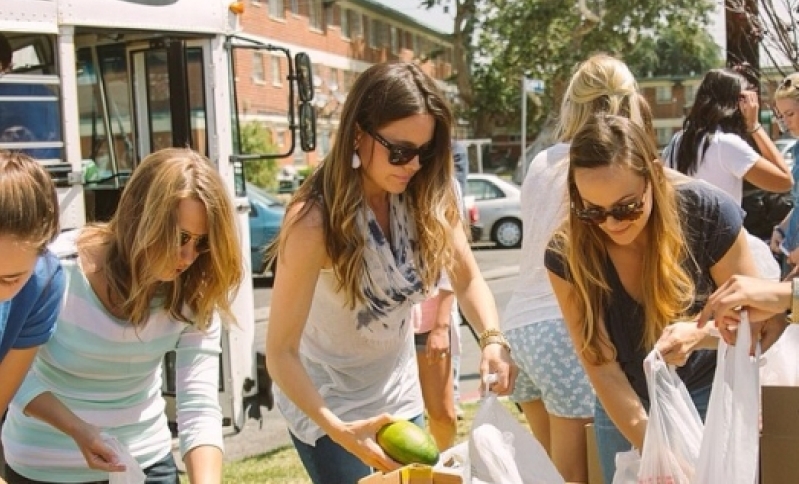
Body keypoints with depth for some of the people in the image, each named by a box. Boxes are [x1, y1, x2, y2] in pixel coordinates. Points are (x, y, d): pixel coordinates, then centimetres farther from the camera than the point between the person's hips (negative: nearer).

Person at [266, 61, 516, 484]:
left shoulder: (429, 195, -15)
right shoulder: (315, 220, -29)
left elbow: (468, 279, -6)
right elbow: (280, 352, -27)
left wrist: (492, 340, -27)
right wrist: (338, 430, -40)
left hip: (398, 391, 5)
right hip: (325, 400, -5)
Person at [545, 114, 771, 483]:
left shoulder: (707, 212, -24)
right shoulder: (567, 253, -22)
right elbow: (602, 368, -21)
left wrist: (701, 334, -34)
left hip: (712, 396, 0)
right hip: (626, 409, 1)